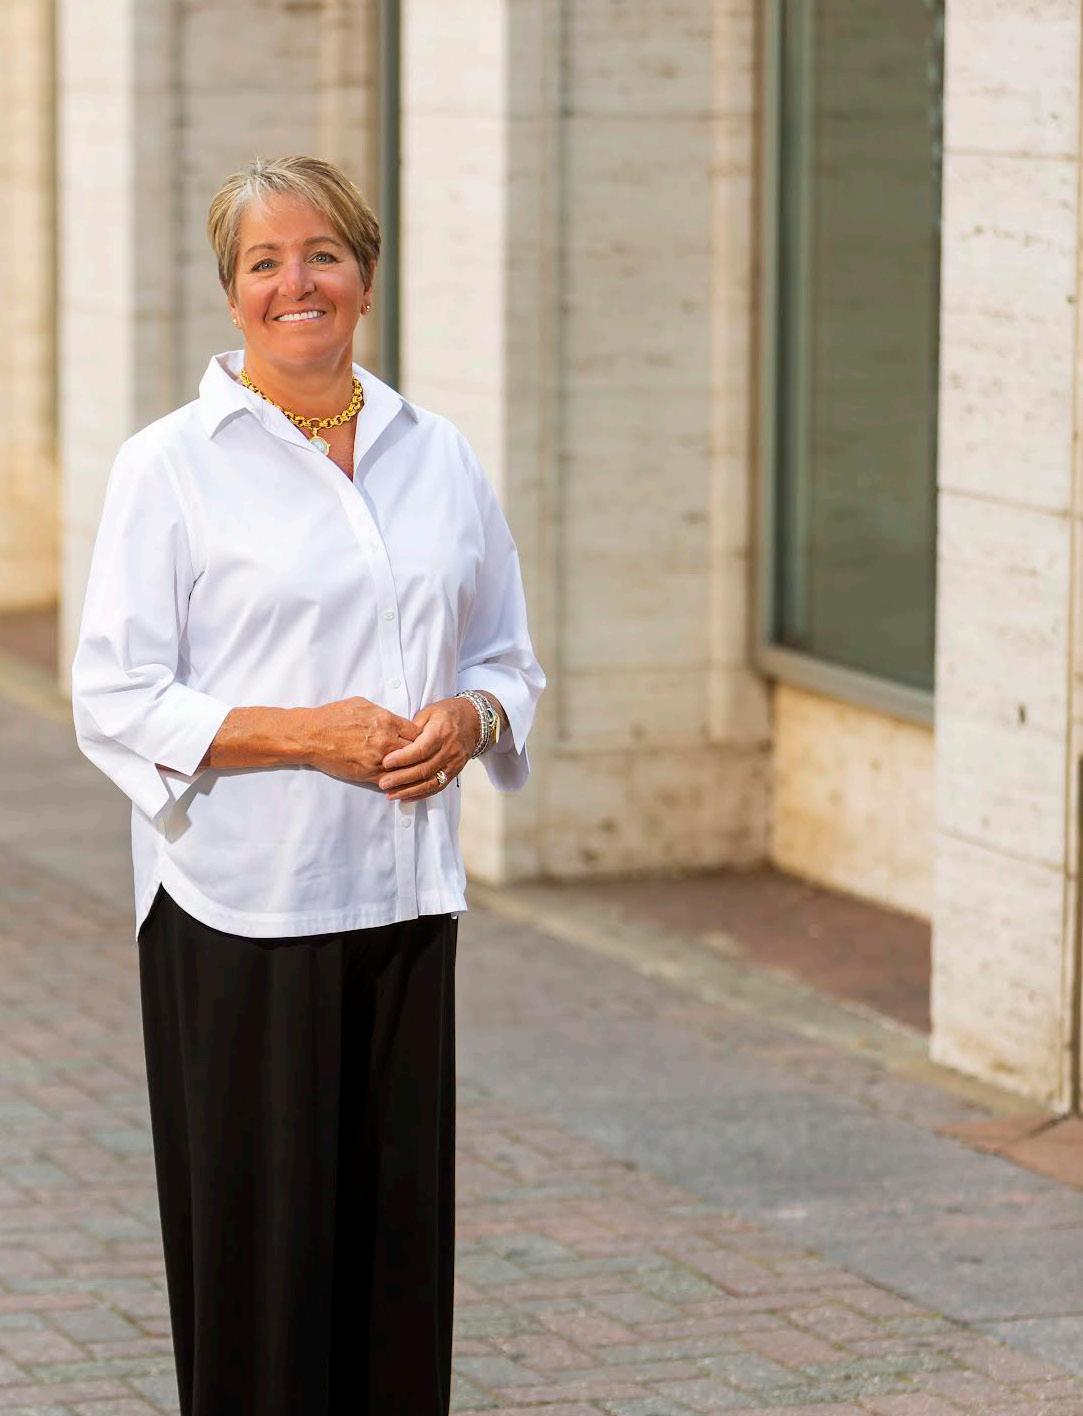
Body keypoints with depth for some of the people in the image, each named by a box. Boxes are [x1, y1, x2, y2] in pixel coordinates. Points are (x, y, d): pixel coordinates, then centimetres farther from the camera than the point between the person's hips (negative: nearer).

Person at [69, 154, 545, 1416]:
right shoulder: (170, 466, -3)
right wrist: (301, 733, -17)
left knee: (399, 1221, 5)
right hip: (241, 904, -4)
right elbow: (113, 701, -7)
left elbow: (507, 657, 17)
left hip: (404, 894, 4)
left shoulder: (439, 459, 11)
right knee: (259, 1231, -2)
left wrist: (465, 719, -6)